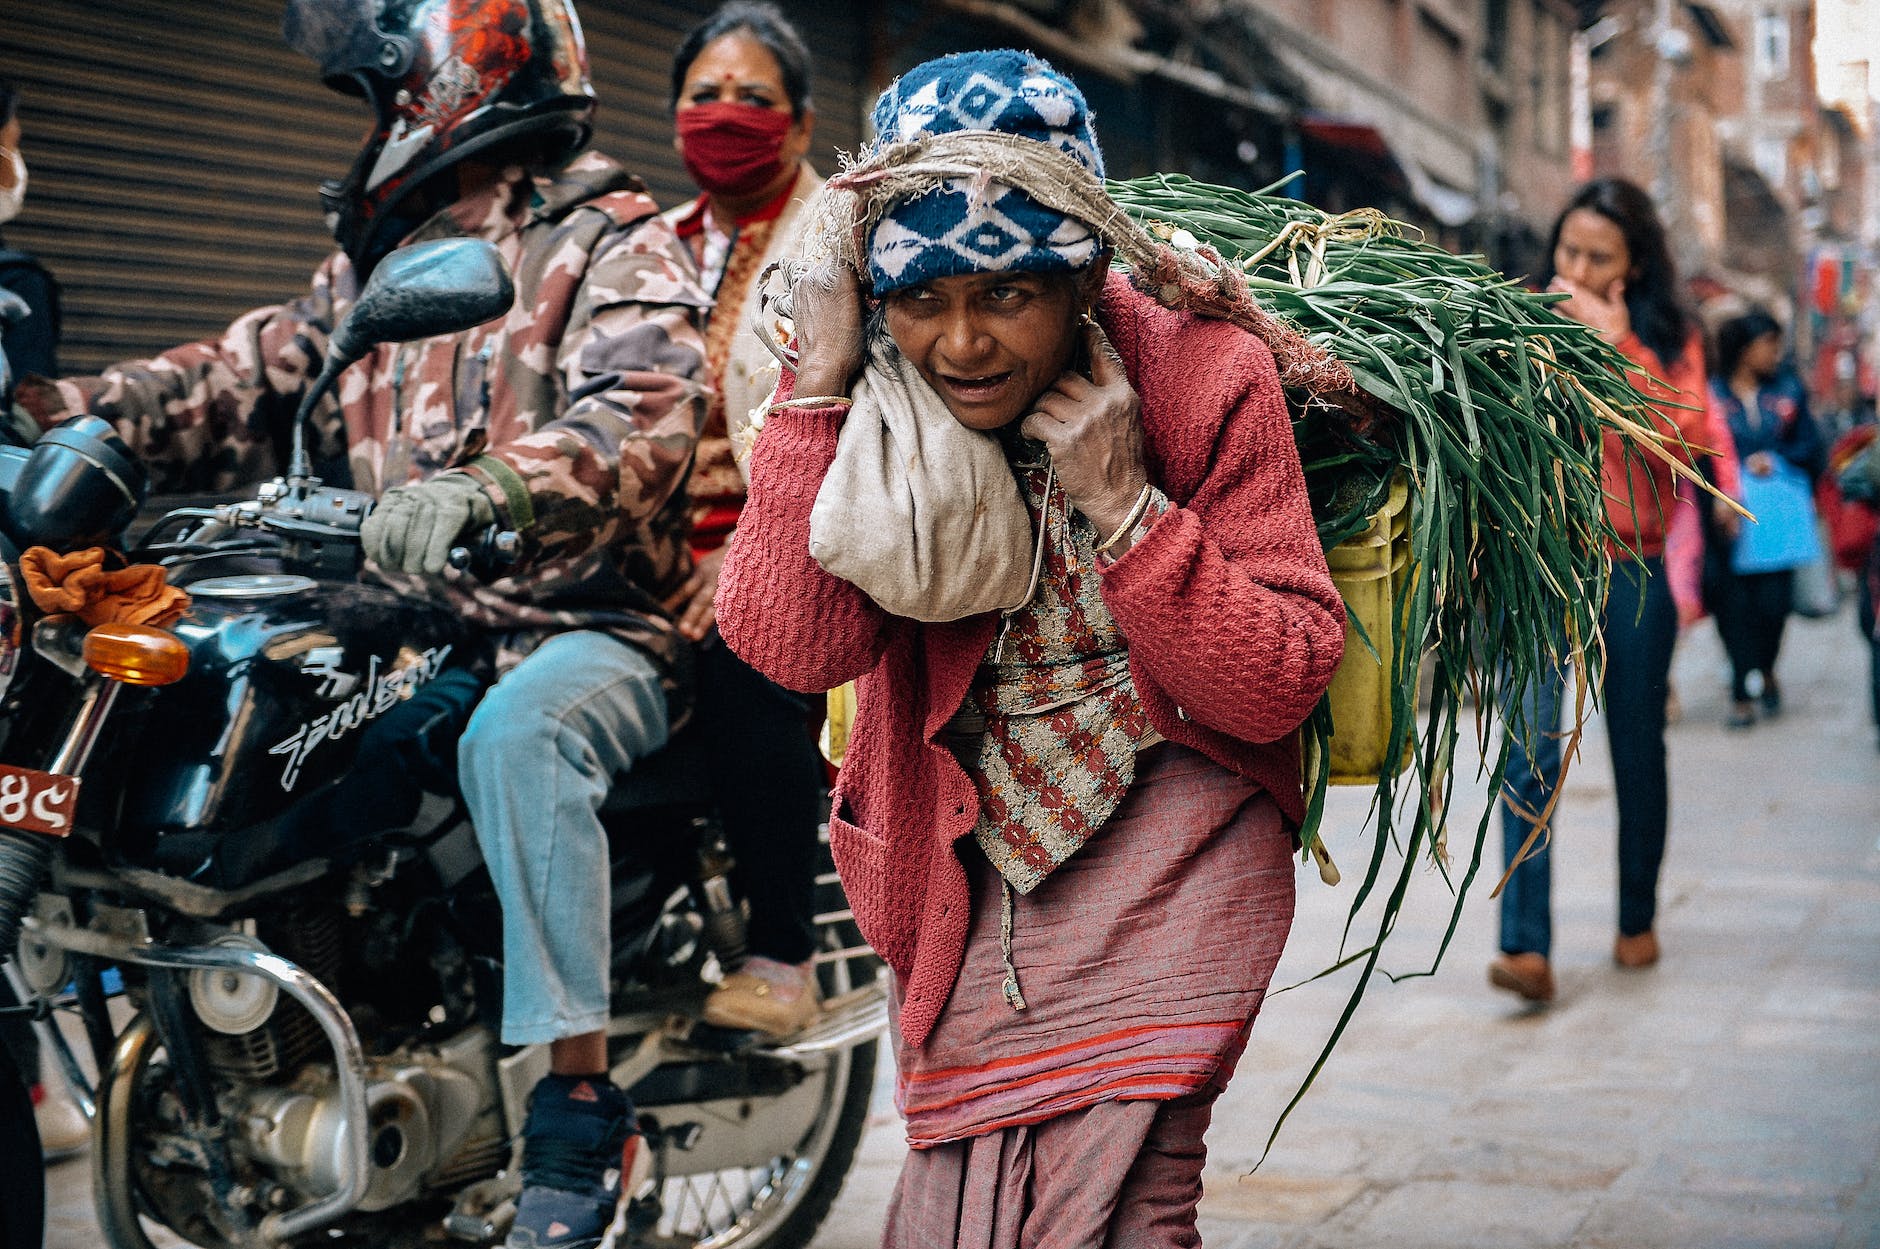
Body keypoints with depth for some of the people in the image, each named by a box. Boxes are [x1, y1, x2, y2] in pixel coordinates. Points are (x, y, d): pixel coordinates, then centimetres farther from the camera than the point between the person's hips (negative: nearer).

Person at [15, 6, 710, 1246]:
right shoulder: (380, 255, 20)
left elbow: (643, 422, -25)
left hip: (594, 624, -8)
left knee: (518, 736, -37)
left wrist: (487, 497, -43)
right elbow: (256, 378, 12)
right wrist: (72, 411, -4)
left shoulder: (617, 248, -6)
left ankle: (580, 1103, -33)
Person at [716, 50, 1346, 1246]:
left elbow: (1281, 685, -14)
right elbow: (790, 642, -21)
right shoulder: (879, 398, -7)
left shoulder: (1204, 375, -13)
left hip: (1164, 858, -3)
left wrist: (1122, 505, -25)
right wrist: (821, 384, -25)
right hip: (968, 872, 4)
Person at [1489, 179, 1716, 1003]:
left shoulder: (1669, 340, 5)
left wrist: (1619, 344, -15)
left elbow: (1682, 439, -12)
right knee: (1530, 756, -14)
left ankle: (1637, 921, 30)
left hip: (1631, 572, 1)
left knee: (1638, 755, 12)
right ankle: (1526, 947, -18)